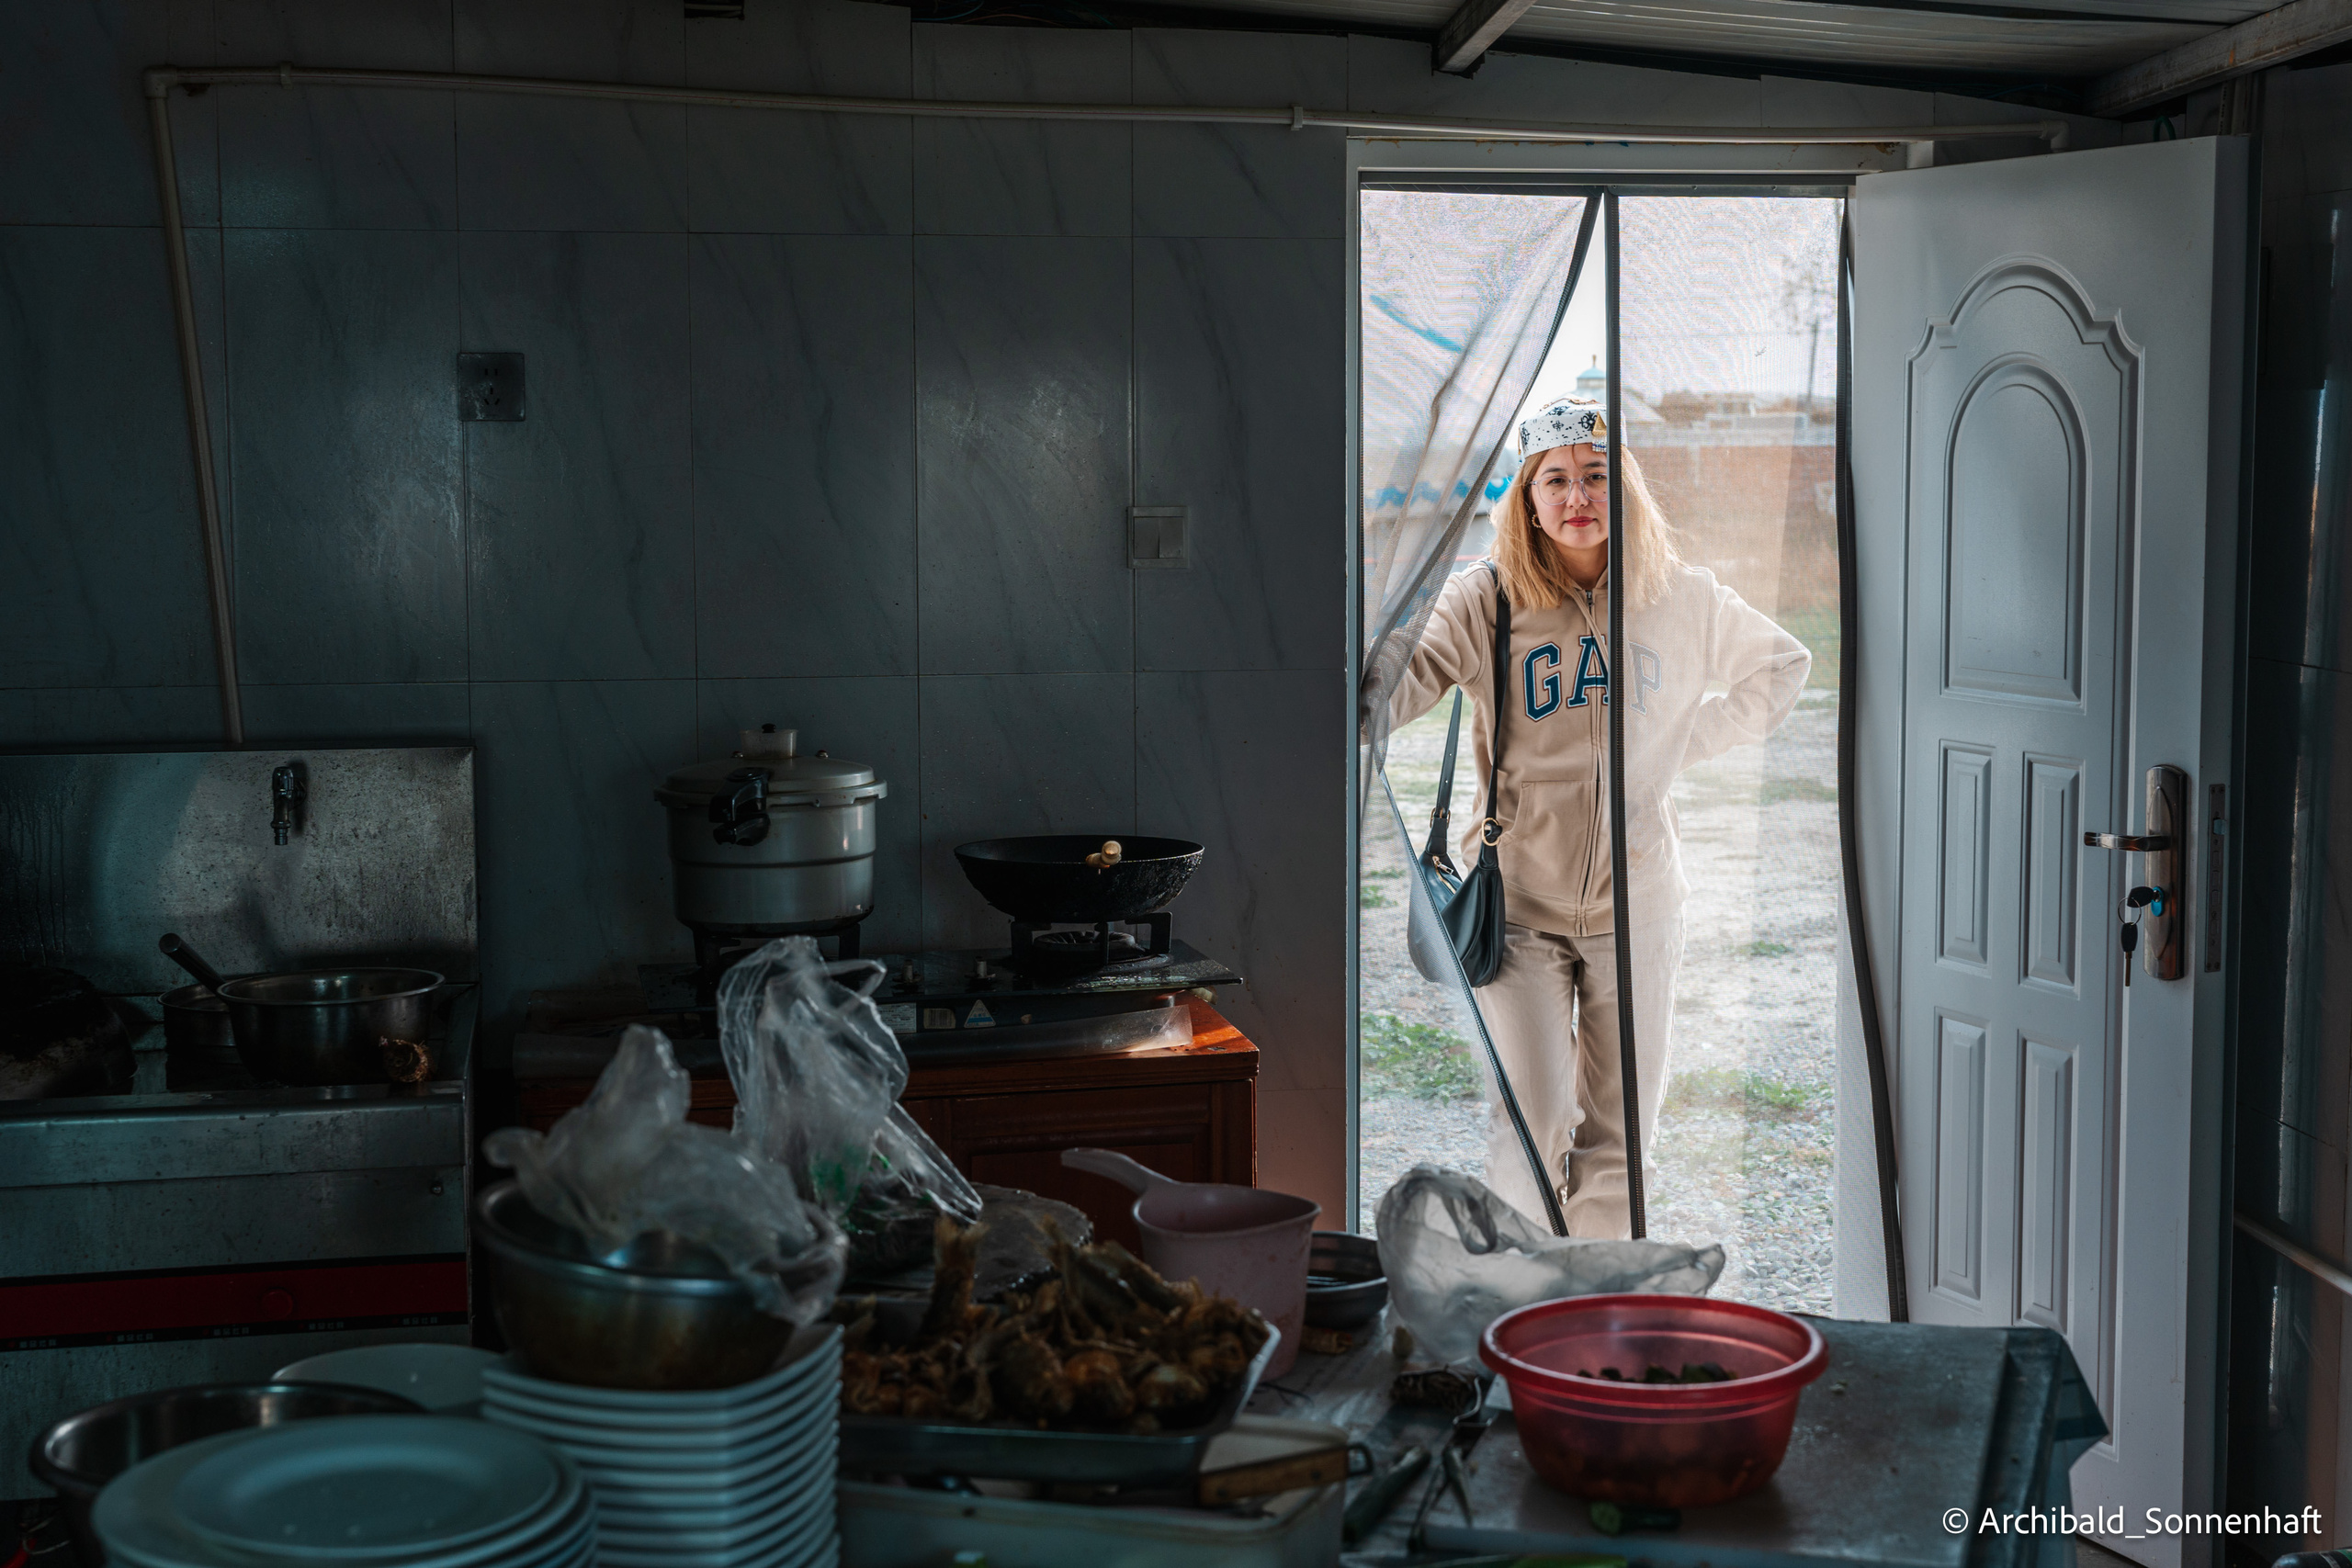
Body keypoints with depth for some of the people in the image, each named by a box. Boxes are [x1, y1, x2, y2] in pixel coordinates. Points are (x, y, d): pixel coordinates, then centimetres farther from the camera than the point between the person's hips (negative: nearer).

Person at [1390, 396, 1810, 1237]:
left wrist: (1687, 743, 11)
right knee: (1531, 1127, -9)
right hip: (1518, 901, -2)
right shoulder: (1483, 600, -5)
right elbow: (1386, 697, -14)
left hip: (1636, 902, 3)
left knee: (1618, 1134, 9)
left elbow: (1782, 667, 20)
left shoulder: (1682, 599, 2)